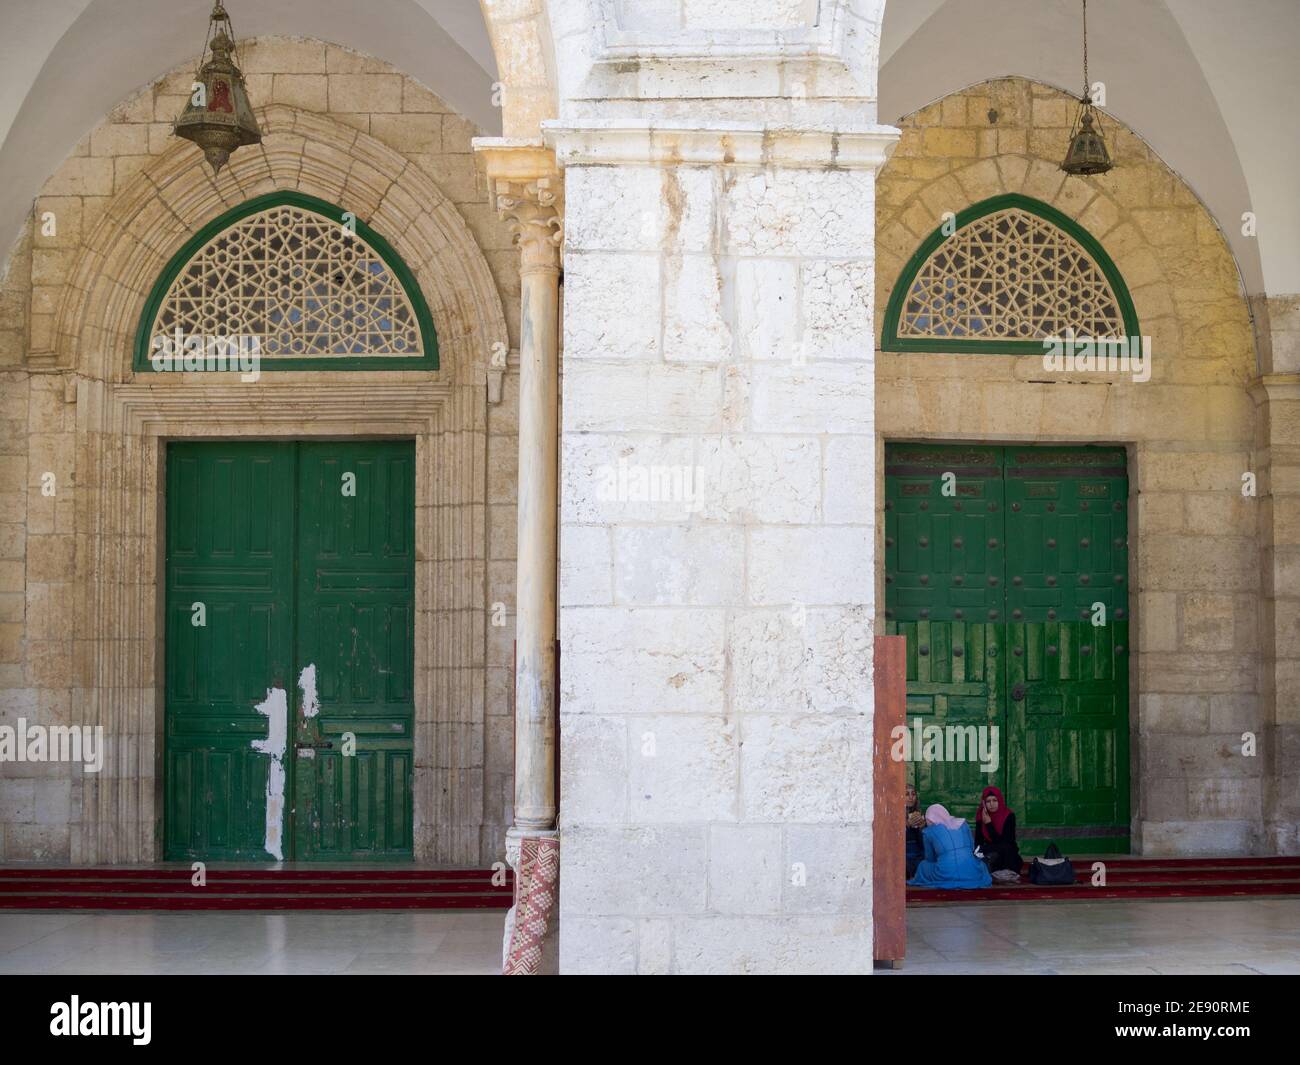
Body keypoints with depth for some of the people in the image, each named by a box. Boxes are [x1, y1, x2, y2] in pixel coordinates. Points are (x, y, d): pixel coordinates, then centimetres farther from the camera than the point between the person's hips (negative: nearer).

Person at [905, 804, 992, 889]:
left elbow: (930, 858, 19)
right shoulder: (962, 823, 16)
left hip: (945, 875, -1)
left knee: (923, 866, 28)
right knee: (981, 864, 36)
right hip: (971, 874, 2)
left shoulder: (929, 831, 9)